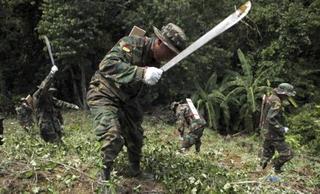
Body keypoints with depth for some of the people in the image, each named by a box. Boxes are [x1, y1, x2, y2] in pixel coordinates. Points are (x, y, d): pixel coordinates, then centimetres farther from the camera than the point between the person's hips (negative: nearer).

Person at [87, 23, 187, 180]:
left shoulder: (155, 62, -2)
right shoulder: (131, 44, -26)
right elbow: (107, 65, -40)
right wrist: (142, 73, -48)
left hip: (127, 99, 8)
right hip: (104, 95, -7)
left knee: (136, 137, 14)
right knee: (113, 137, -22)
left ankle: (135, 171, 36)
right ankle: (103, 177, -2)